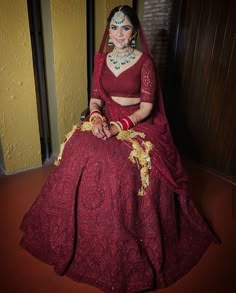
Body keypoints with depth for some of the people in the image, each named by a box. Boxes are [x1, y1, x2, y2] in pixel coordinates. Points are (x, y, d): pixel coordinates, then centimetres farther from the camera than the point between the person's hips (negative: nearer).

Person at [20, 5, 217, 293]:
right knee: (80, 156, -20)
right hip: (106, 120, 4)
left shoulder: (144, 61, -2)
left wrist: (120, 125, -21)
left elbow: (147, 106, -7)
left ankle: (130, 253, -1)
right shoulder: (101, 59, 10)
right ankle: (82, 239, 3)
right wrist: (96, 117, -15)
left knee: (127, 166, -27)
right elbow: (95, 97, 7)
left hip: (137, 123, -3)